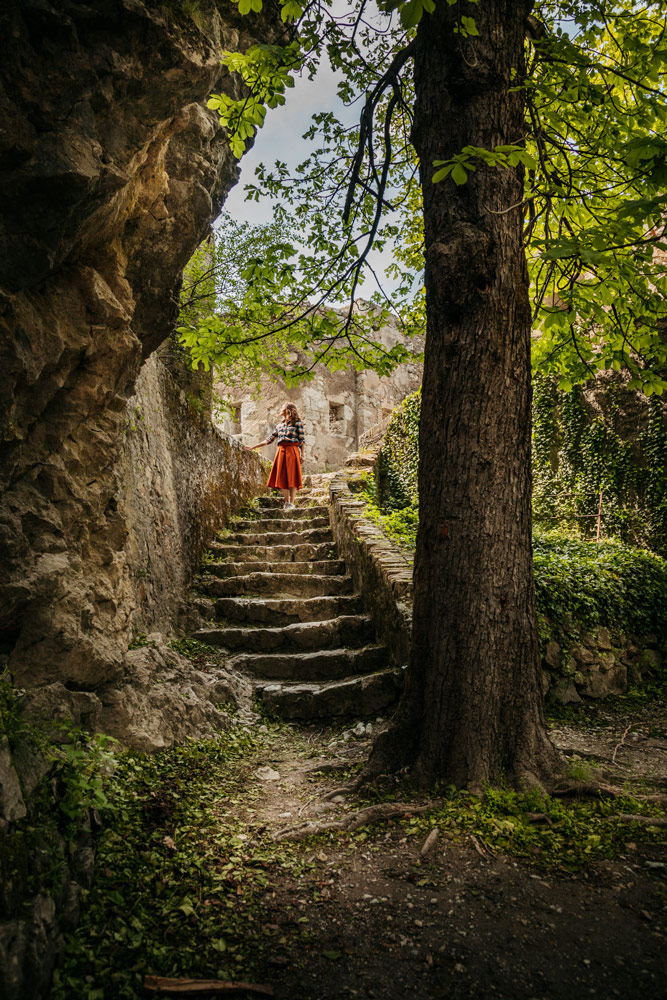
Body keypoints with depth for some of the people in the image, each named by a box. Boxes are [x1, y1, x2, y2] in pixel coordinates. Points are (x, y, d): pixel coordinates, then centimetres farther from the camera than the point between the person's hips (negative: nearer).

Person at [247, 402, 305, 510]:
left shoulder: (297, 423, 5)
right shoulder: (280, 425, 19)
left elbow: (302, 440, 0)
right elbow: (269, 440, 21)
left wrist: (302, 454, -10)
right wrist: (253, 447, 20)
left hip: (292, 451, -5)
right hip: (281, 451, 5)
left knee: (292, 477, -8)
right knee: (282, 478, 1)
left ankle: (292, 503, -8)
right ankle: (286, 502, 5)